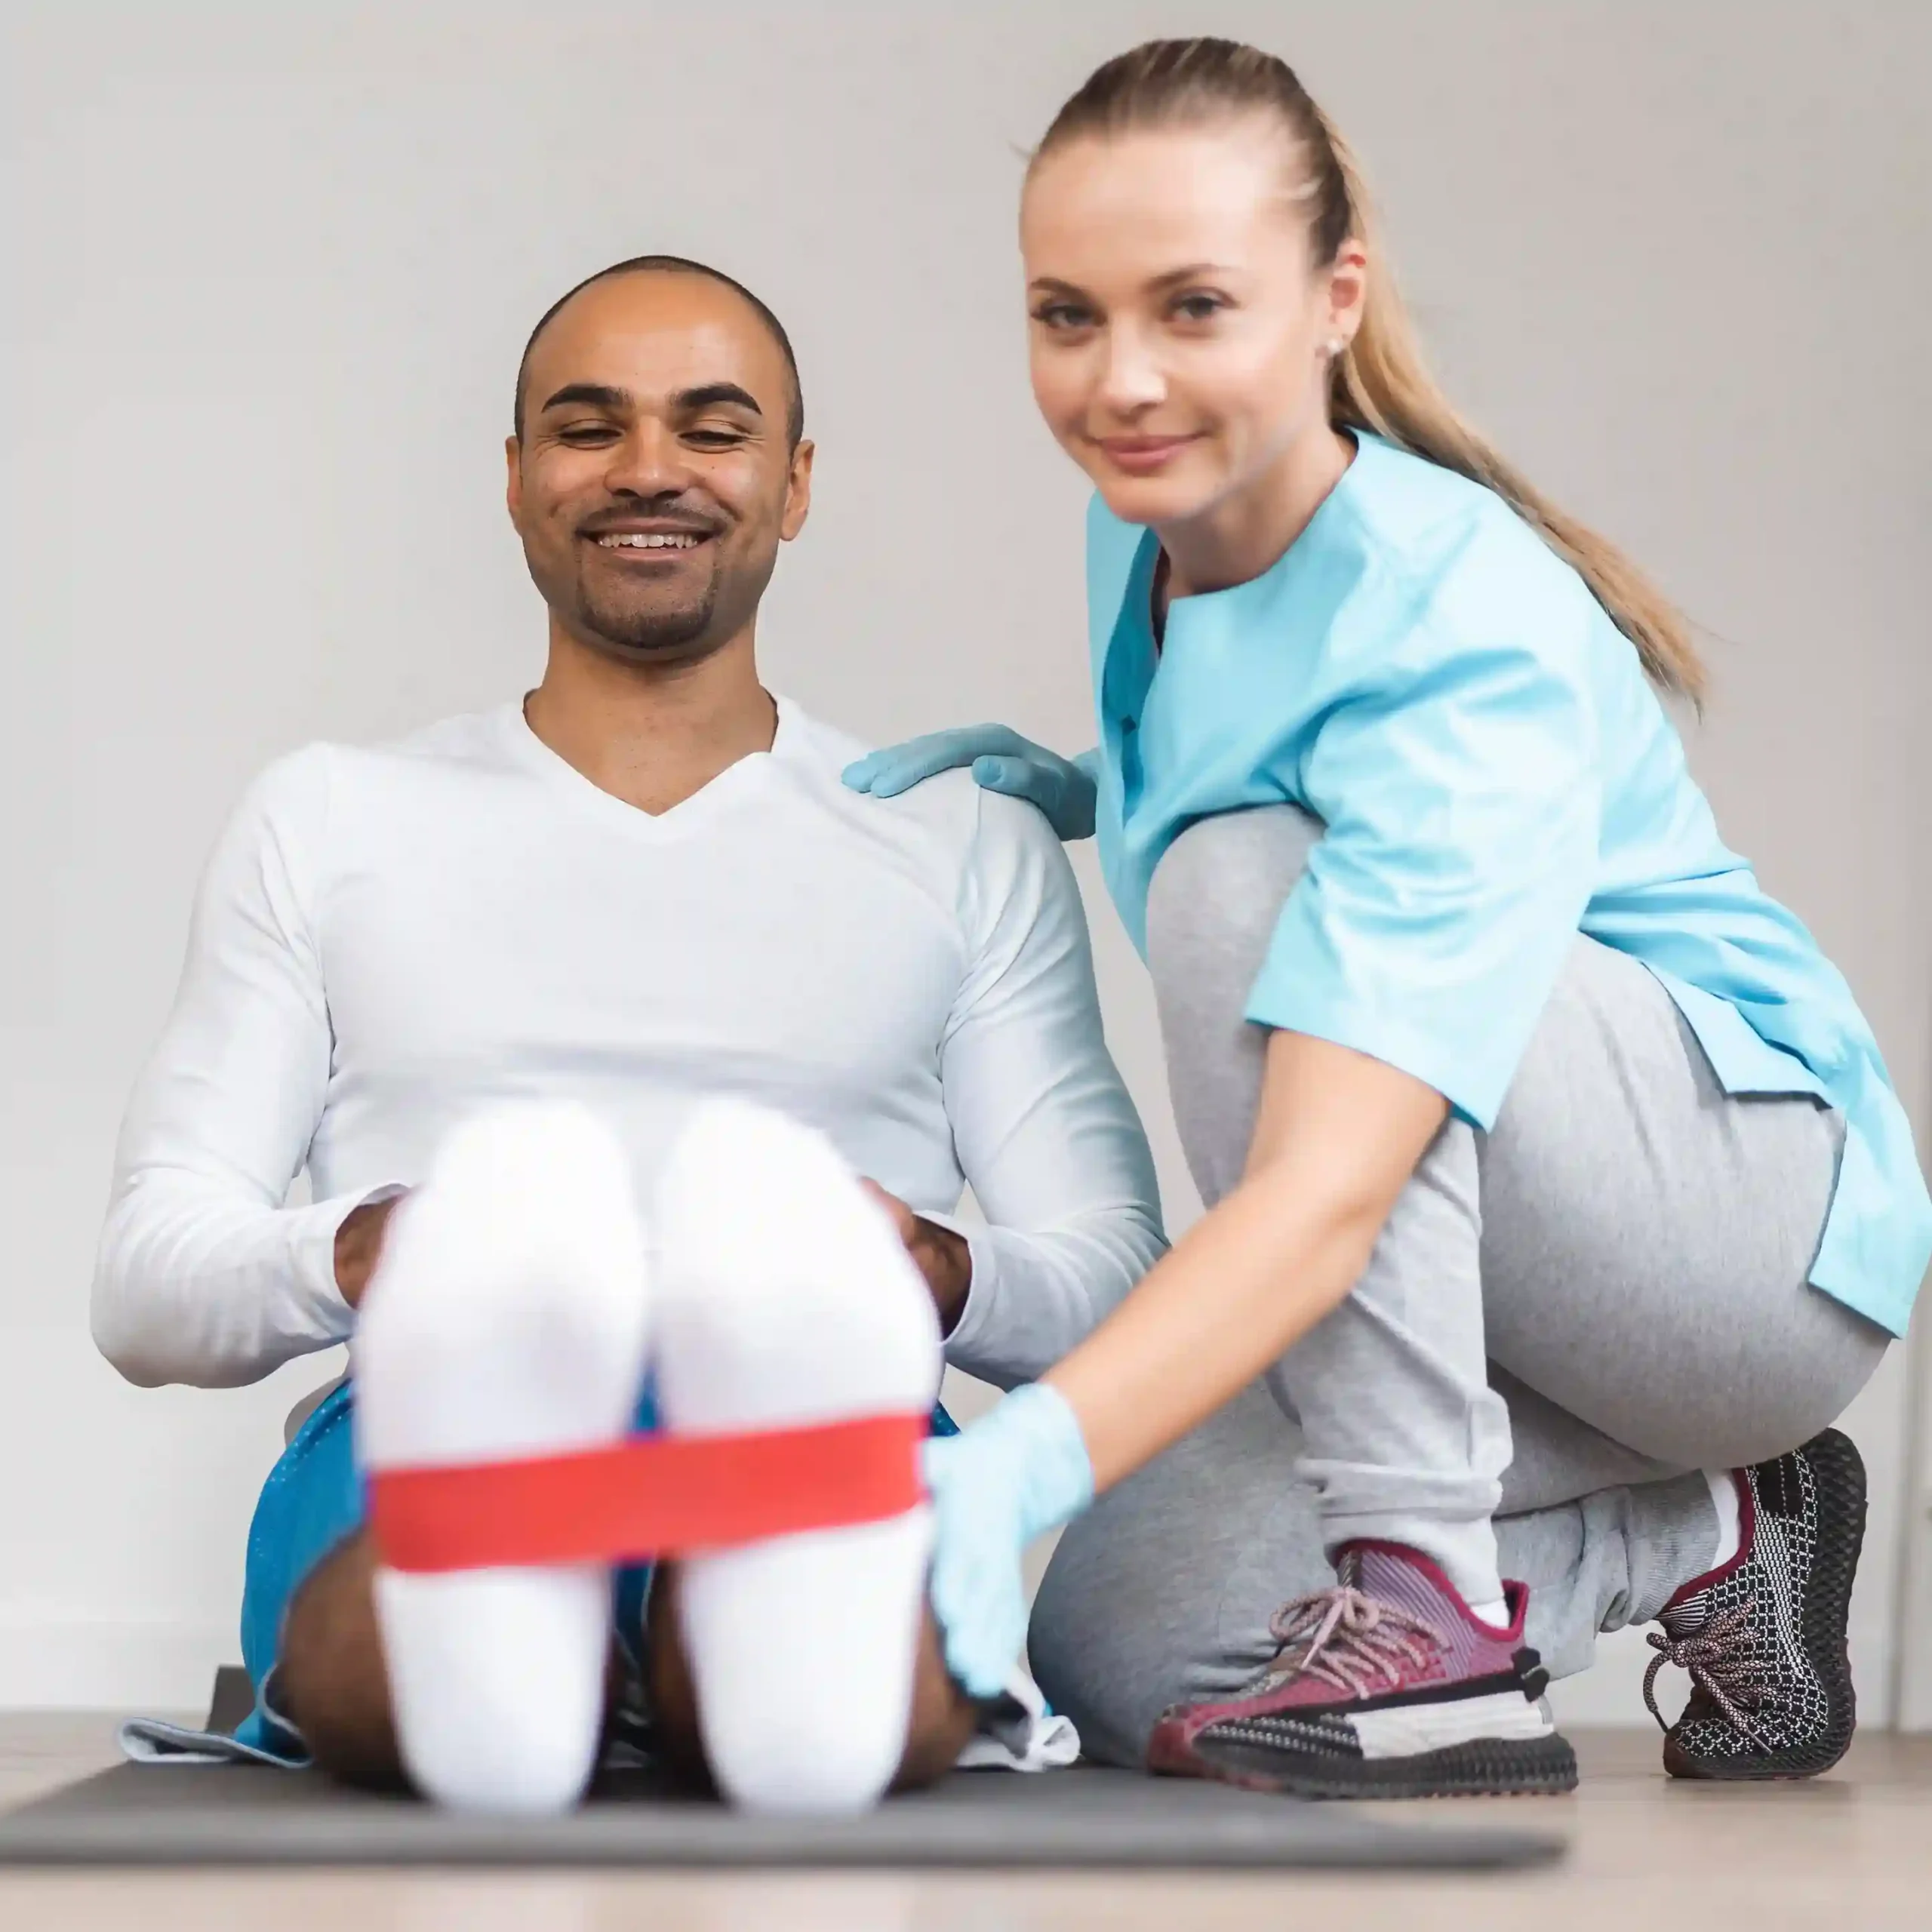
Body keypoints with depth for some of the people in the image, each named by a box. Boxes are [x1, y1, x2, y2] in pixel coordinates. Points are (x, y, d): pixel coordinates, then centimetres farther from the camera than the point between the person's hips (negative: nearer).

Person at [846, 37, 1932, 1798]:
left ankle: (1433, 1614, -26)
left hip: (1768, 1212, -8)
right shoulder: (1151, 528, -3)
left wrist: (1023, 1457, -57)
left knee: (1244, 879, -30)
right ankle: (1708, 1531, 6)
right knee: (1123, 1659, -14)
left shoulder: (1462, 638, -29)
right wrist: (1069, 791, 1)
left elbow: (1331, 1187, -42)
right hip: (1466, 1289, 8)